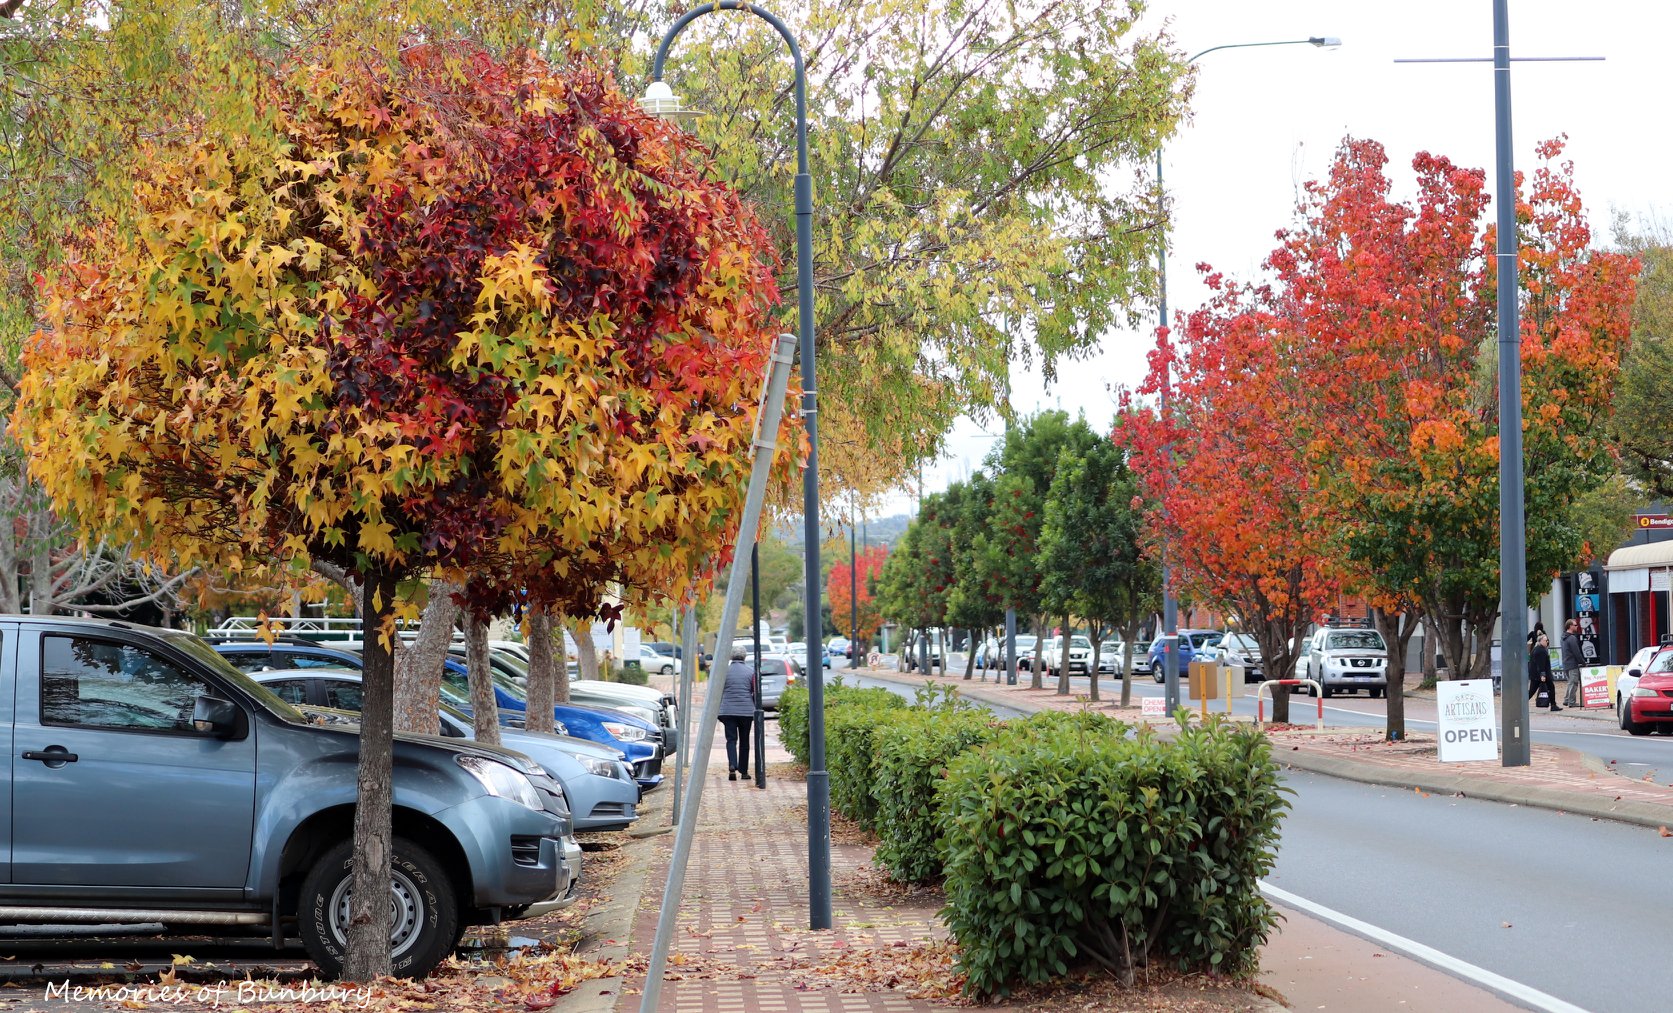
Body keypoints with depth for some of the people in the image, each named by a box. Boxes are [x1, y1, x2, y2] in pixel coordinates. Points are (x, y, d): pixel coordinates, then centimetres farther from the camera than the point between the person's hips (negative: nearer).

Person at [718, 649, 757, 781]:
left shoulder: (725, 671, 2)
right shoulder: (751, 672, 2)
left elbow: (719, 692, 4)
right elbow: (756, 693, 2)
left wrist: (719, 711, 13)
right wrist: (757, 711, 13)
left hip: (728, 711, 0)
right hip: (746, 711, 0)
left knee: (731, 739, -1)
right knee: (744, 741, 10)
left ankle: (732, 766, -23)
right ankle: (743, 771, 15)